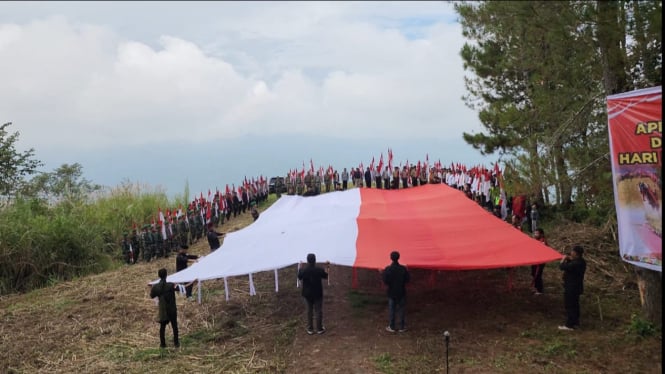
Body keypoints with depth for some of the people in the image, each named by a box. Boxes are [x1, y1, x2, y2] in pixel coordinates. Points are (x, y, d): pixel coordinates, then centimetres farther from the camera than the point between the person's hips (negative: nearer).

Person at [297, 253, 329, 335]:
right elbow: (326, 276, -1)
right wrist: (326, 271, 16)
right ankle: (319, 329, 18)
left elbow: (299, 278, 6)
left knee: (309, 311, 15)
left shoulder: (303, 270, -15)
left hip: (307, 294, 2)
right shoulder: (319, 270, -19)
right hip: (318, 294, -2)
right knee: (319, 311, 11)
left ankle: (310, 329, 20)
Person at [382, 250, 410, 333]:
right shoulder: (403, 268, -11)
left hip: (391, 292, -1)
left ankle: (391, 327, 14)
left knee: (391, 310, 10)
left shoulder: (387, 269, -14)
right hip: (401, 292, 1)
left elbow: (385, 281, -16)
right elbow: (407, 279, -8)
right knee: (401, 309, 11)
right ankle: (402, 327, 16)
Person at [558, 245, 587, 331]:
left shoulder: (575, 264, -28)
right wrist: (570, 259, 0)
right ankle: (575, 323, 30)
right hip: (577, 287, 10)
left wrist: (563, 259, -11)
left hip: (571, 288, -10)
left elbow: (562, 267, -28)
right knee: (575, 305, 19)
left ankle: (569, 325, 5)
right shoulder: (581, 261, 4)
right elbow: (570, 267, 15)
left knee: (569, 306, -1)